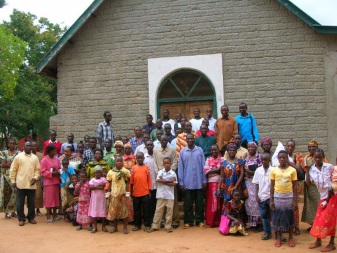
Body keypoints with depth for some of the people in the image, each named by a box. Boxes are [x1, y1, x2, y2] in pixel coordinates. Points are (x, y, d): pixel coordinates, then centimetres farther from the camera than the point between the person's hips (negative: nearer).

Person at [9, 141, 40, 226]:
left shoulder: (35, 157, 8)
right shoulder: (18, 157, 1)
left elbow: (38, 169, 8)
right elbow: (13, 170, 2)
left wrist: (35, 177, -8)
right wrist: (13, 181, -2)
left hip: (31, 184, 2)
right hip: (20, 184, -2)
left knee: (31, 202, 9)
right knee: (20, 203, 2)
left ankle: (31, 217, 20)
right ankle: (21, 219, 12)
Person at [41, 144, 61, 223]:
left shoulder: (57, 160, 11)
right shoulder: (44, 160, -6)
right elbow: (43, 171, -10)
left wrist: (58, 172, -6)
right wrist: (51, 173, -20)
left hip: (56, 181, 6)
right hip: (48, 182, -6)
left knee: (56, 198, 9)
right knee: (49, 199, -4)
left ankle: (54, 215, 19)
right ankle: (48, 216, 4)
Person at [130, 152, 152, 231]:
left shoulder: (147, 167, 0)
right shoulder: (133, 168, 3)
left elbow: (149, 179, 2)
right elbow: (131, 180, 5)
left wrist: (149, 190, -1)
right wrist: (131, 192, 5)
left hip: (145, 193, -2)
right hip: (136, 193, 2)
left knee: (146, 210, 4)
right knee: (136, 210, 10)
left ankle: (147, 225, 12)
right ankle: (137, 225, 20)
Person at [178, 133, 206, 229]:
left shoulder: (200, 150, 1)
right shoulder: (182, 152, 2)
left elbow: (203, 166, 3)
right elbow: (180, 168, 3)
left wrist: (204, 180, 0)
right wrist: (181, 182, -1)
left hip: (199, 182, 0)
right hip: (187, 183, 0)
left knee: (199, 202, 7)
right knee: (187, 203, 6)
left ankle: (200, 220, 16)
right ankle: (188, 221, 15)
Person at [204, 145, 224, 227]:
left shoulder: (222, 159, 7)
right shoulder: (208, 160, 10)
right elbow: (206, 171, -4)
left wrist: (212, 170, -12)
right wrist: (217, 170, -8)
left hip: (220, 183, 0)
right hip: (211, 183, 1)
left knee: (219, 202, 2)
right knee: (211, 202, 0)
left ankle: (218, 221, 7)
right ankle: (210, 221, 4)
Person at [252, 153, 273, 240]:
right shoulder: (258, 170, 4)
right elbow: (256, 184, 7)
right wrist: (256, 195, 1)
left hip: (271, 196, -3)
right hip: (261, 196, 3)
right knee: (264, 215, 9)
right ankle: (267, 232, 19)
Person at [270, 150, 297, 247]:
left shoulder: (292, 170, -4)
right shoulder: (274, 170, -1)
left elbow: (294, 186, 0)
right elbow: (272, 186, 2)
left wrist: (295, 201, -3)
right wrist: (271, 200, -1)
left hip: (289, 197, -1)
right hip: (277, 197, 1)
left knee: (290, 217, 7)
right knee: (277, 217, 7)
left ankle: (291, 238, 20)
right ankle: (279, 238, 19)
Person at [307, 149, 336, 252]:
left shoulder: (329, 167, -7)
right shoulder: (312, 169, 1)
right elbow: (308, 182, -7)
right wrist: (306, 170, -7)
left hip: (332, 195, -4)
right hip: (323, 196, 4)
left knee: (329, 219, -2)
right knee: (319, 218, 9)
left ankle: (331, 243, 9)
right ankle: (318, 240, 23)